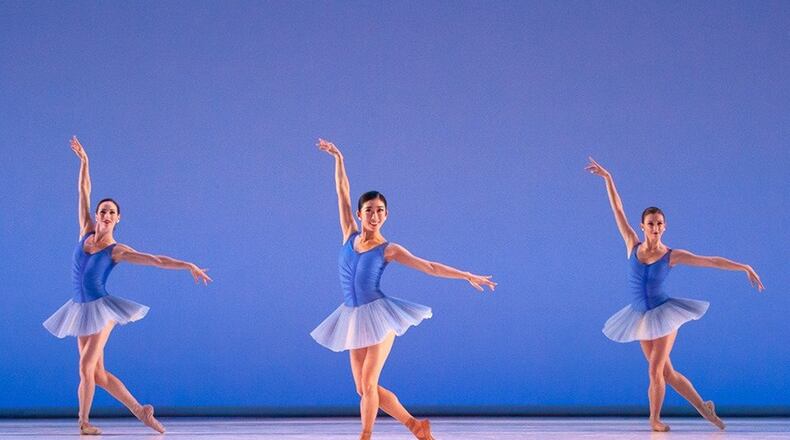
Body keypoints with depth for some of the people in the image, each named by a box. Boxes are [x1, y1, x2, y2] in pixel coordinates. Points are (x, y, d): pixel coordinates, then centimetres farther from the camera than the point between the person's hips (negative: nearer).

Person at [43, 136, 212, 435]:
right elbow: (84, 192, 7)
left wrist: (189, 266, -15)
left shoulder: (117, 251, -5)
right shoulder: (86, 232, 5)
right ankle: (140, 411, 10)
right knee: (98, 373, 3)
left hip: (101, 308, -5)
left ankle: (84, 421, -3)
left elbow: (157, 260, -8)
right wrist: (83, 160, 8)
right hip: (82, 309, 5)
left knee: (87, 366, -16)